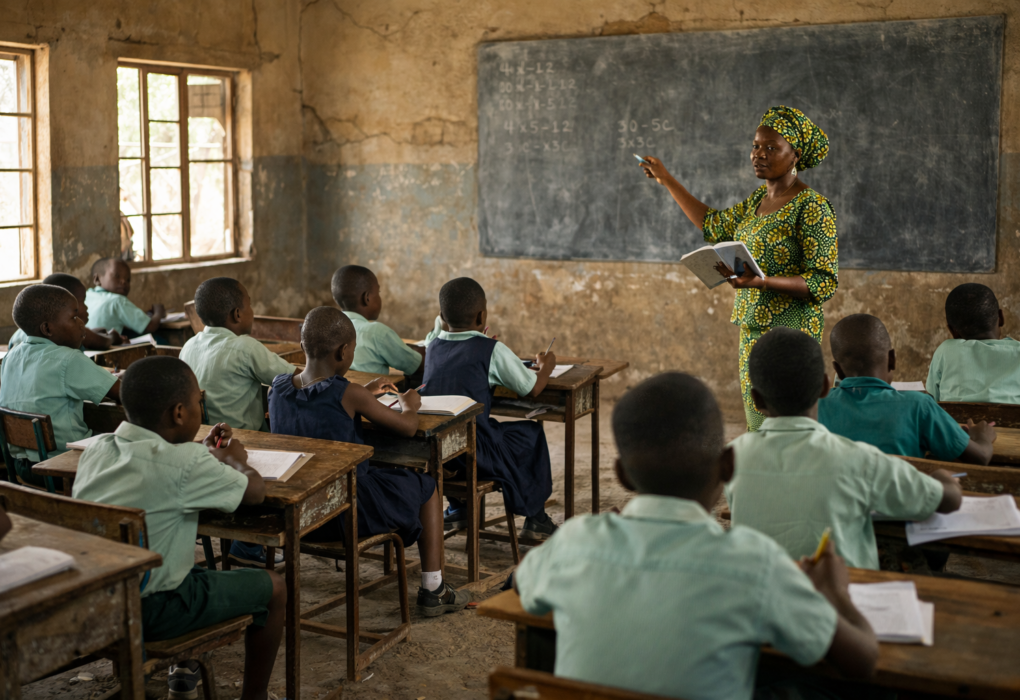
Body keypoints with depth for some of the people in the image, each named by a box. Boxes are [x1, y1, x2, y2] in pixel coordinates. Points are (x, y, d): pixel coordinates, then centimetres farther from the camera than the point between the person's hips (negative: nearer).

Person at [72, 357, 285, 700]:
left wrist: (205, 454, 19)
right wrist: (235, 461, 11)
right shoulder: (185, 464, -22)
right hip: (147, 612, -8)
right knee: (273, 587, 8)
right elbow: (255, 491, -8)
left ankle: (184, 671, 42)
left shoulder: (97, 450, -1)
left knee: (195, 570, 36)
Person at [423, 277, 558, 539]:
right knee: (531, 433, 17)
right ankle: (535, 517, 25)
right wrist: (546, 367, 17)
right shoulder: (493, 350, -9)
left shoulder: (433, 347, 7)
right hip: (474, 453, -6)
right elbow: (532, 388, -2)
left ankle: (457, 510, 42)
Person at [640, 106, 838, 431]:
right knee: (757, 429, 10)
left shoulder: (812, 207, -13)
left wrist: (763, 282, -29)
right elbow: (715, 227, 29)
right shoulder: (759, 198, 13)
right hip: (754, 330, 9)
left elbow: (825, 282, -16)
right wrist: (668, 181, 30)